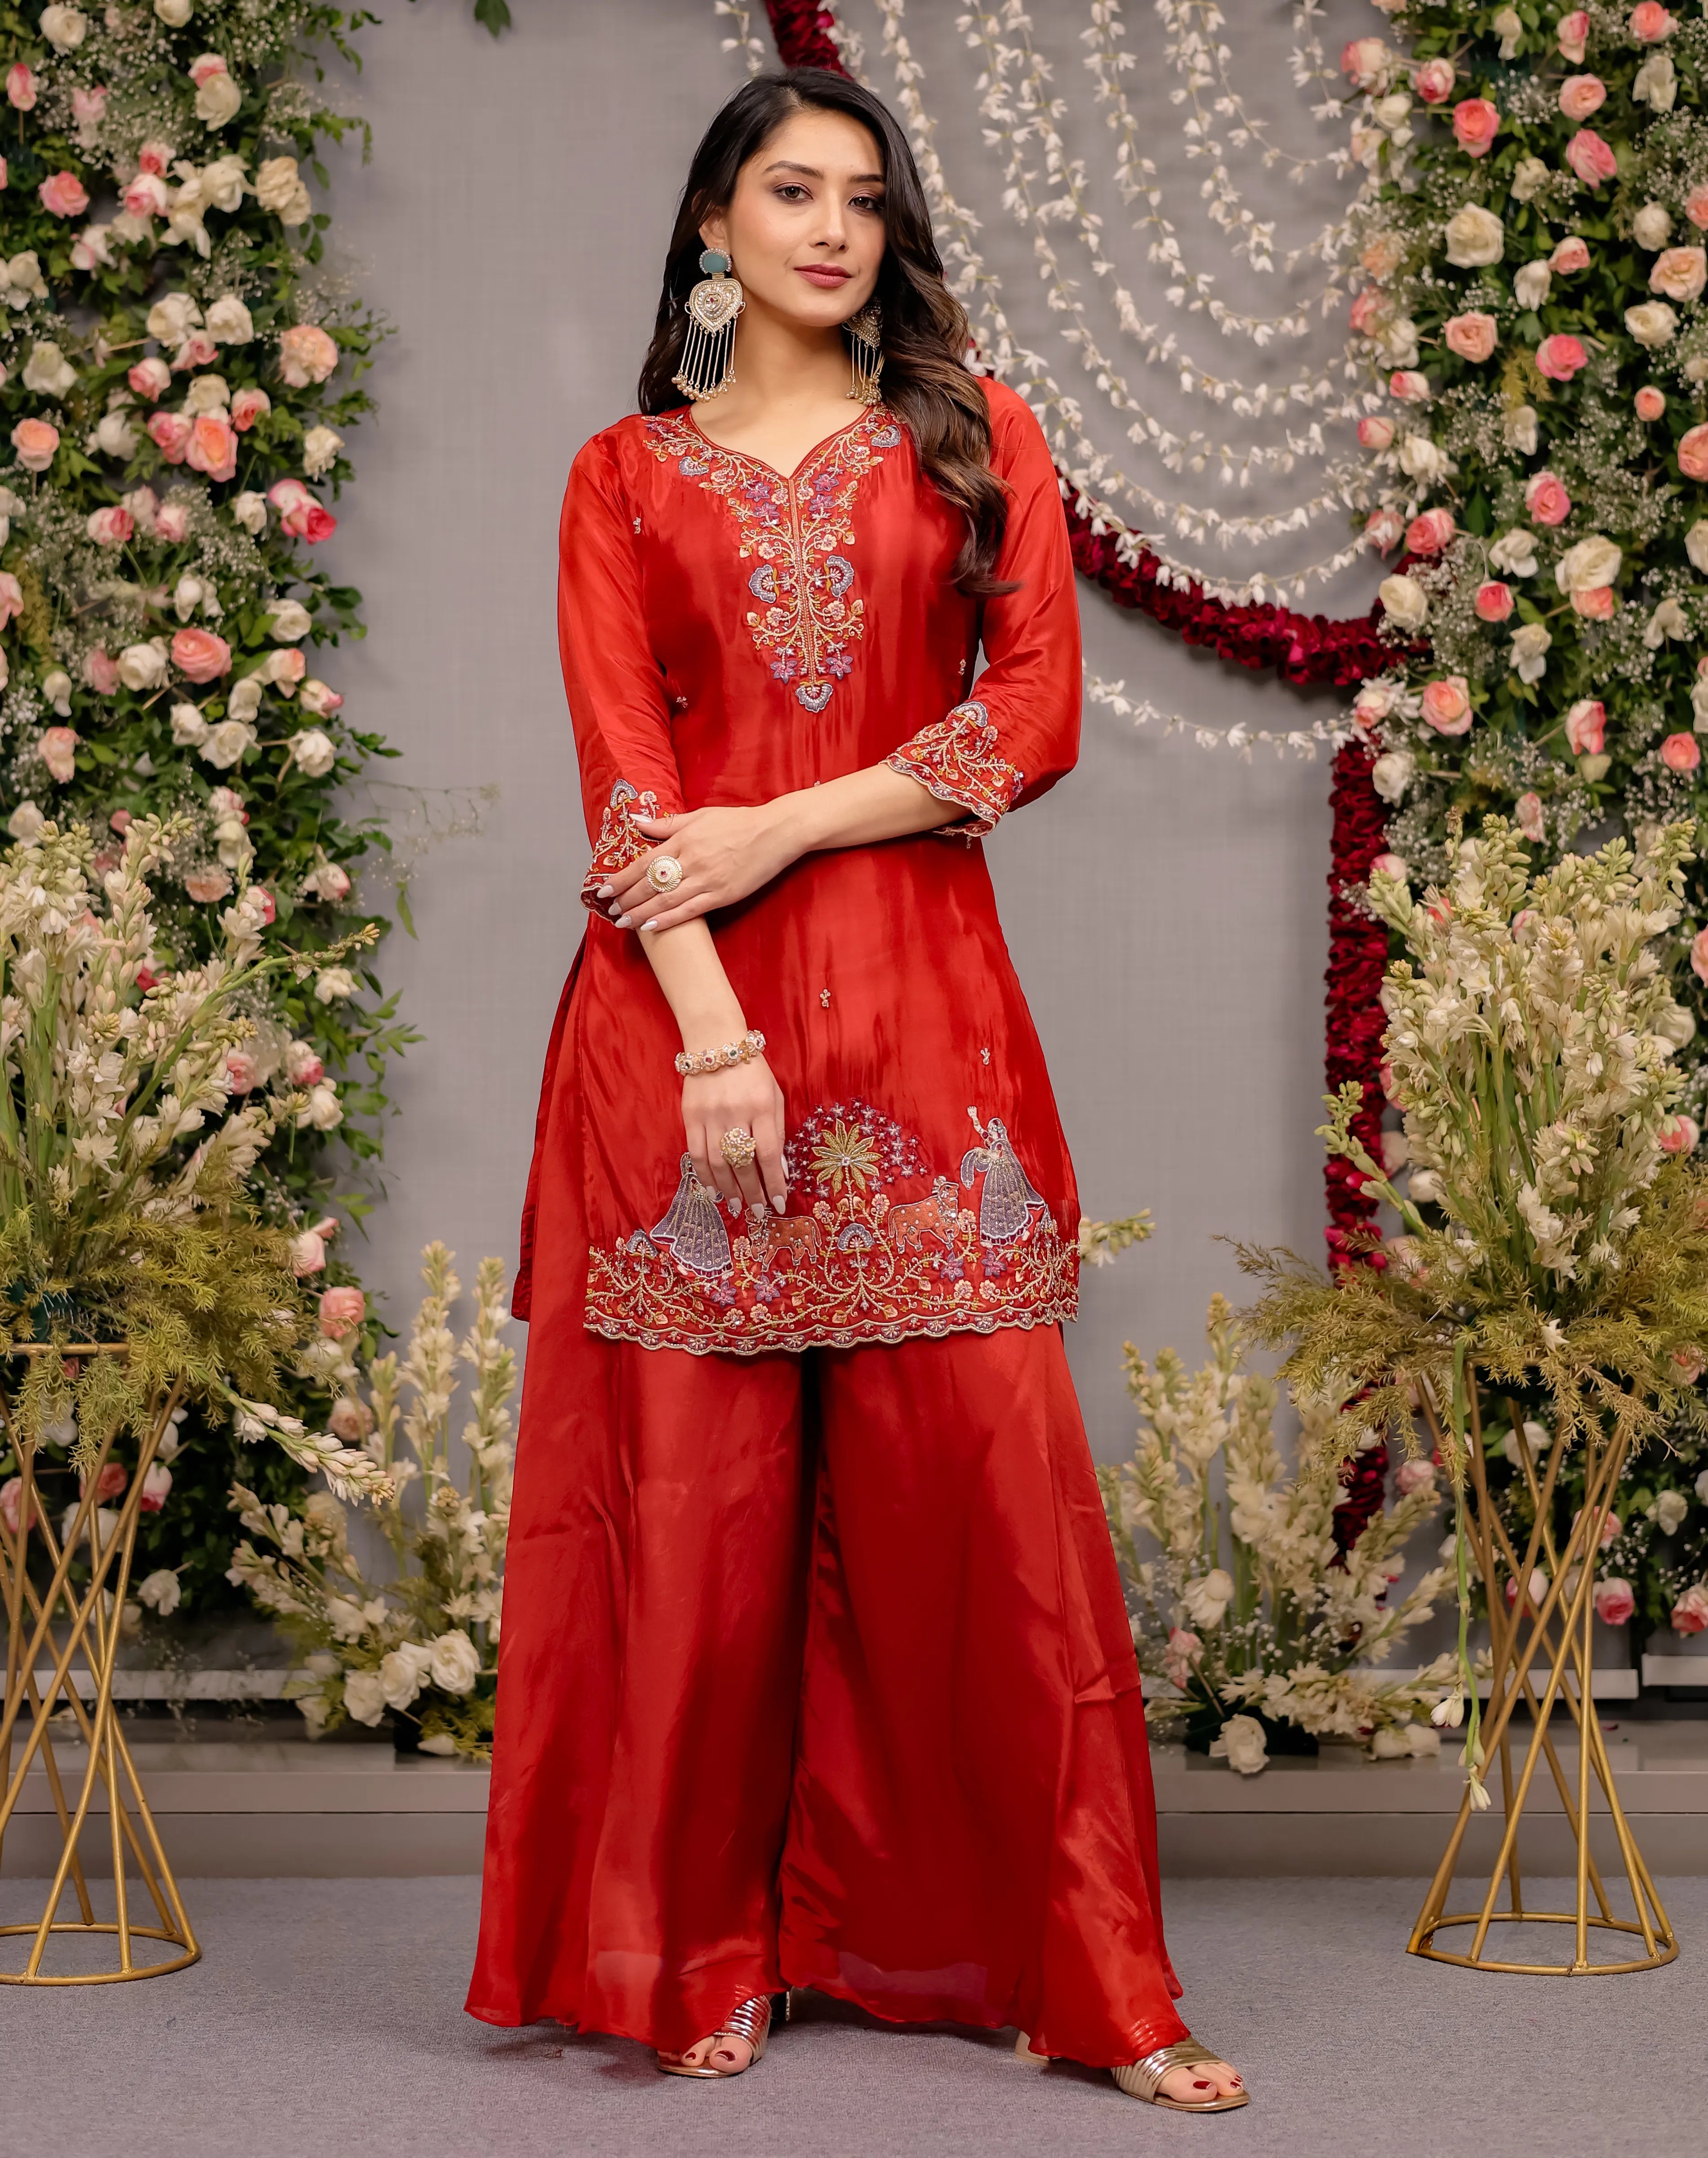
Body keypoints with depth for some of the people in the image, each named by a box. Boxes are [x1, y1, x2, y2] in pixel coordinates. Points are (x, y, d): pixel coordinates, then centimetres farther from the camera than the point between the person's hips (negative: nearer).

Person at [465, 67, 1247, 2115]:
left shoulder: (976, 439, 13)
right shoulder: (625, 476, 12)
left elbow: (1033, 715, 2)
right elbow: (623, 778, 1)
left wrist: (779, 831, -8)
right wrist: (712, 1036, -12)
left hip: (920, 1002, 0)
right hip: (679, 1008, 0)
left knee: (996, 1474, -4)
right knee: (696, 1487, 1)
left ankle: (1084, 1973, 3)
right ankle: (704, 1951, 13)